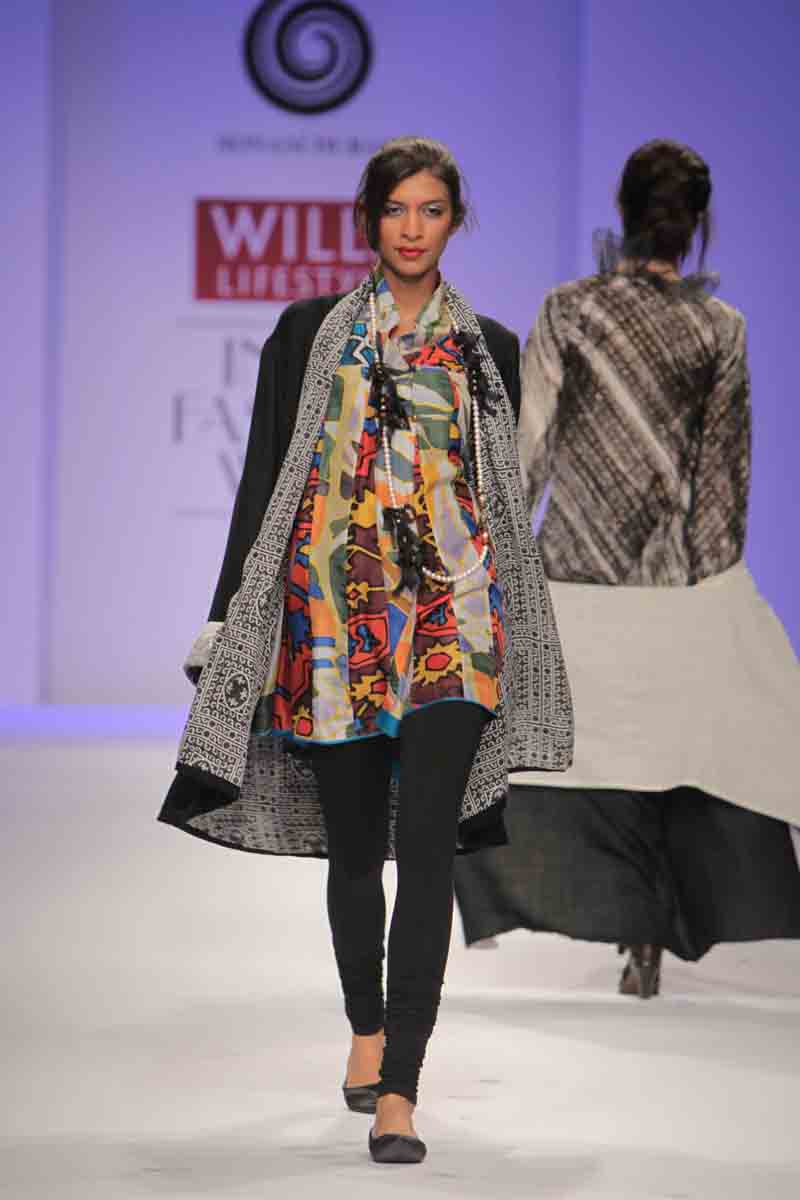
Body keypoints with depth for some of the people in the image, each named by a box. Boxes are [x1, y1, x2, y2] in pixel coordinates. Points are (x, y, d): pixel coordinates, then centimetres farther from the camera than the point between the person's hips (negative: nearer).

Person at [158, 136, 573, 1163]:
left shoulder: (489, 348, 11)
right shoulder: (310, 334, 8)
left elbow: (506, 496, 15)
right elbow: (263, 480, 6)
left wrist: (517, 642, 14)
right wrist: (226, 616, 1)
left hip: (452, 609, -1)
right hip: (332, 606, 1)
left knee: (427, 843, -13)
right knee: (354, 842, 9)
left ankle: (398, 1093, -17)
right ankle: (367, 1029, 34)